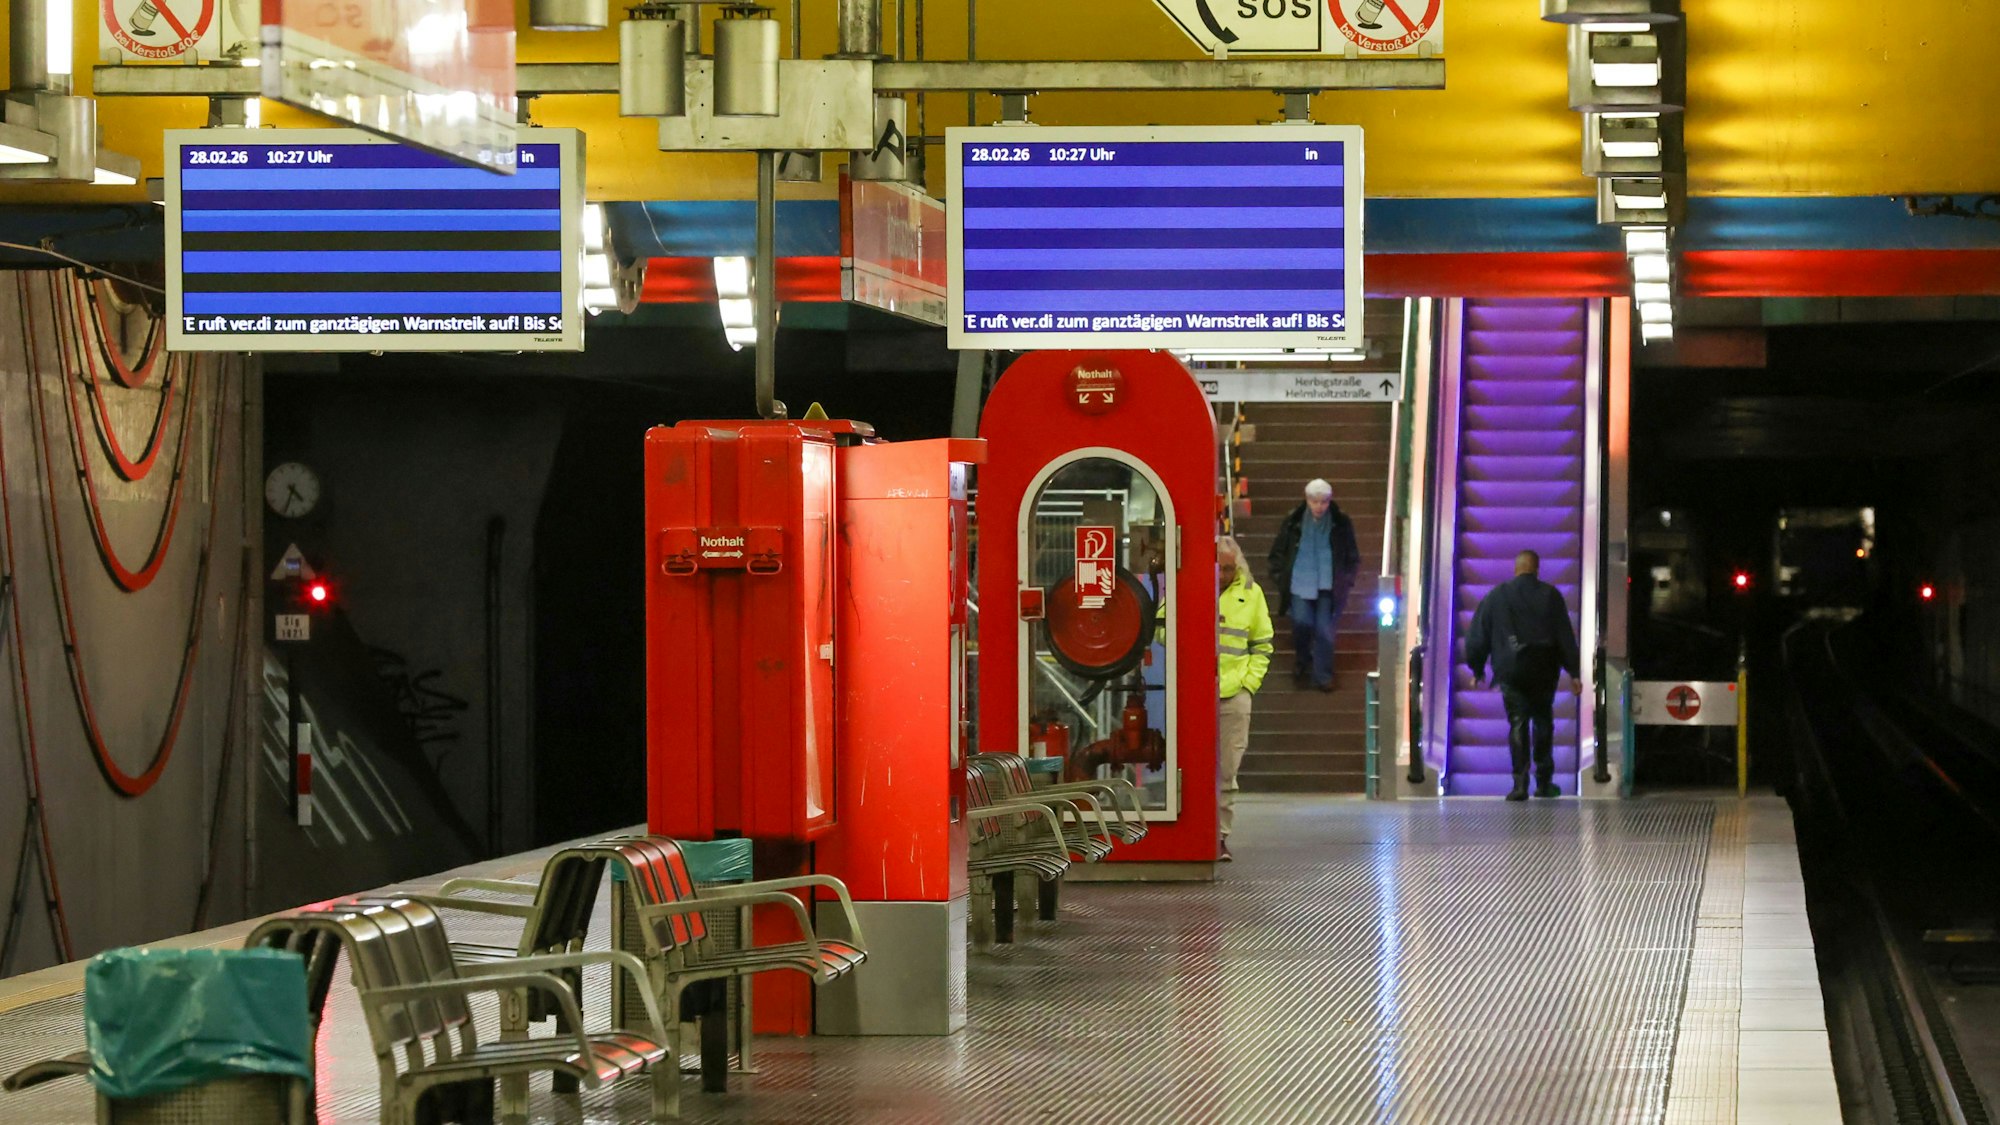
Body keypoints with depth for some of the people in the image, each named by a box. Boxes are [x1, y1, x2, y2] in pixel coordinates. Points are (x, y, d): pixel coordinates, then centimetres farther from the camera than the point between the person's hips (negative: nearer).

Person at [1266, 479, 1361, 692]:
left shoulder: (1341, 524, -1)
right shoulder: (1293, 523, 0)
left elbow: (1352, 555, 9)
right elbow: (1278, 552, 10)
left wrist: (1347, 579, 2)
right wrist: (1280, 577, 3)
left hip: (1328, 586, 0)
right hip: (1299, 584, 0)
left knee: (1324, 630, -4)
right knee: (1302, 622, -10)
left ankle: (1323, 676, 9)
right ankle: (1302, 662, 19)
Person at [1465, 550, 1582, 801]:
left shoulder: (1497, 596, 3)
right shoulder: (1550, 596, 2)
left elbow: (1478, 635, 6)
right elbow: (1566, 636, 0)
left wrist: (1477, 668, 16)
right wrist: (1573, 672, 4)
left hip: (1510, 670, -1)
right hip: (1544, 671, 1)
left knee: (1518, 724, -1)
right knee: (1543, 722, 13)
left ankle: (1520, 783, -13)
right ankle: (1544, 782, 14)